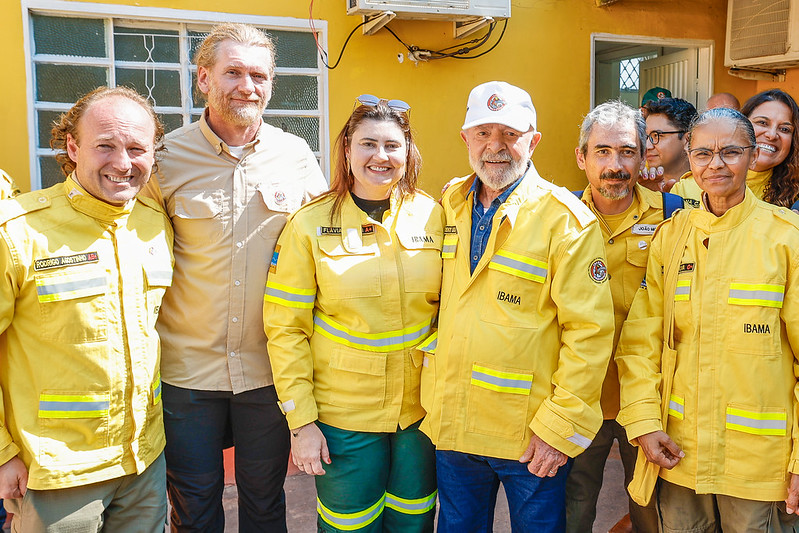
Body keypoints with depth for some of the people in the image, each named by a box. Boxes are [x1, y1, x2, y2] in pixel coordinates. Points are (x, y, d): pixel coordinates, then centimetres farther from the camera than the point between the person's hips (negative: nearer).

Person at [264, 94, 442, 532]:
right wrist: (301, 421, -9)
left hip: (421, 411, 3)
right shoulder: (310, 224, -7)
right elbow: (286, 329, -7)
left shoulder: (433, 216, 0)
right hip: (343, 418, -2)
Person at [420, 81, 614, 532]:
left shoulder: (566, 219, -12)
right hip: (451, 426, 5)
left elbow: (590, 331, -14)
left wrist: (560, 426, -16)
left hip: (531, 434, -4)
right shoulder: (449, 205, 5)